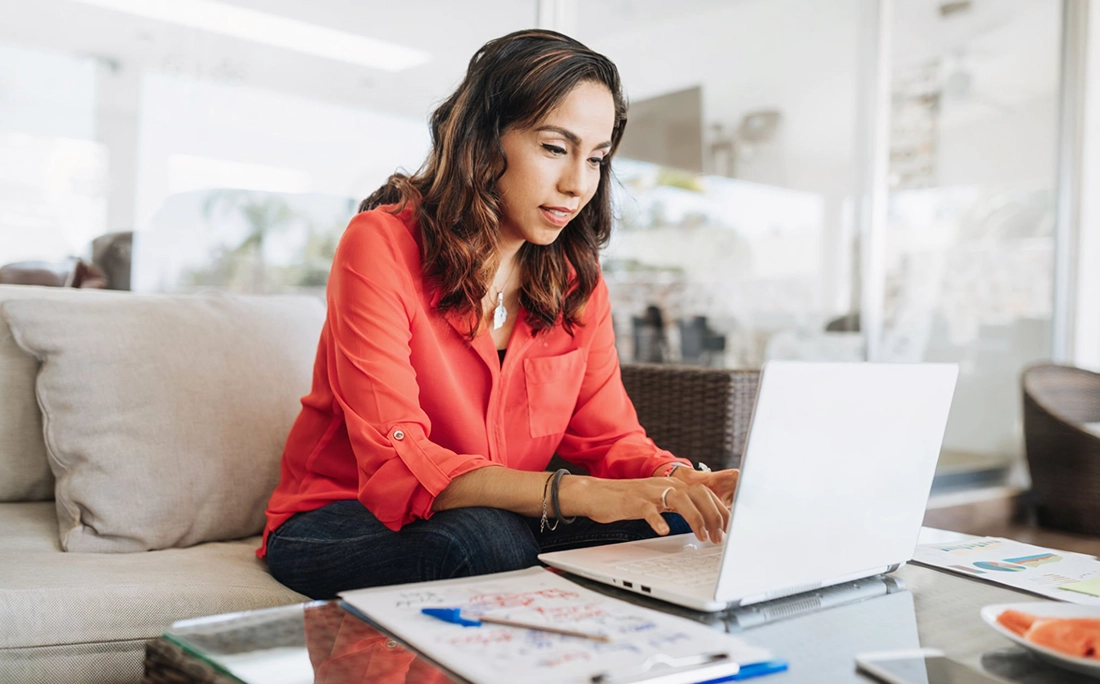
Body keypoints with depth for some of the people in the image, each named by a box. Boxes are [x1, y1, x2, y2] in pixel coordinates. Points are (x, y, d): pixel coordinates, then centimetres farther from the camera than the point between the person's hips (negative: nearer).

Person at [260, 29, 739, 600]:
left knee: (669, 527, -21)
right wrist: (577, 494, -39)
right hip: (341, 520, -4)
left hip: (500, 521, 5)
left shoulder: (576, 277, 1)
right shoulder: (382, 244, -18)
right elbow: (395, 464, -27)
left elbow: (610, 435, 0)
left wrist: (683, 480, -24)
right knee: (485, 540, -37)